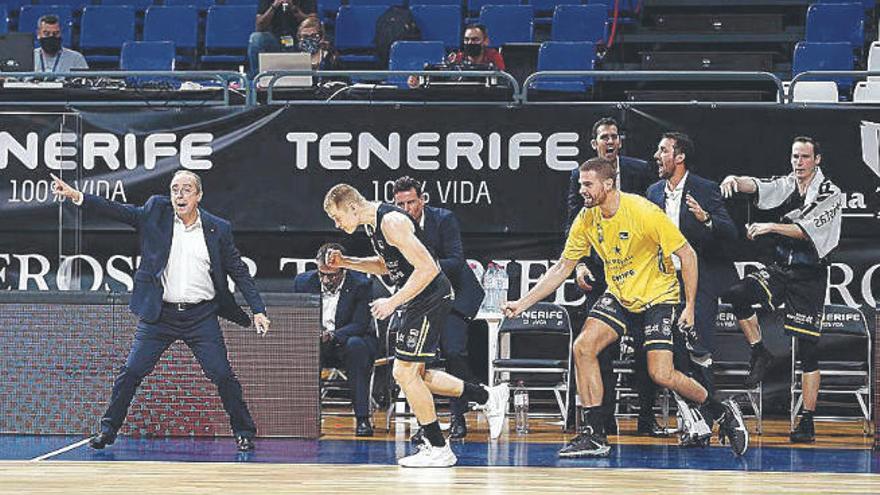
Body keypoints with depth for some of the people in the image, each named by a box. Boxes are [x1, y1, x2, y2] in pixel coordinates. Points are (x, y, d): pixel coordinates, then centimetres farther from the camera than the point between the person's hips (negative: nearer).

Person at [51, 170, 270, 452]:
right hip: (160, 314, 0)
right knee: (130, 373, -2)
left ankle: (244, 433, 11)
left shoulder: (218, 229, 3)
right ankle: (107, 431, 11)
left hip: (201, 317, 0)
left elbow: (239, 273, 7)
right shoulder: (156, 212, 3)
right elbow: (118, 211, -5)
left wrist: (258, 311, 1)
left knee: (223, 376, -4)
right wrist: (76, 196, -17)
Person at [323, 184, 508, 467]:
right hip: (414, 301, 10)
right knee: (412, 375, 12)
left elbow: (427, 268, -26)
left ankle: (438, 449, 2)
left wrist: (393, 303, -25)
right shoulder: (372, 222, 9)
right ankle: (488, 398, 22)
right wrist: (345, 263, 12)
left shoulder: (392, 222, -22)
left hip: (430, 298, -10)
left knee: (405, 373, -8)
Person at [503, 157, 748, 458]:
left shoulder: (644, 212, -22)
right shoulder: (587, 219, -5)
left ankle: (723, 413, 6)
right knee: (582, 348, -14)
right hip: (618, 298, 6)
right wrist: (522, 304, -1)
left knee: (661, 375, -17)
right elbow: (562, 268, 5)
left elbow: (687, 255, -15)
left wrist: (690, 307, -17)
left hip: (658, 297, -6)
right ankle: (594, 435, -7)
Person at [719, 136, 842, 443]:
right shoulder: (787, 185, 7)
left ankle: (808, 421, 0)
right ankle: (760, 355, -2)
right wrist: (735, 180, -29)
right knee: (737, 294, -22)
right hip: (780, 268, 5)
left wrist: (772, 227, -26)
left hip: (809, 277, -4)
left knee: (808, 351, -5)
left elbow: (808, 230, -18)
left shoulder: (830, 194, -8)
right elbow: (757, 187, -8)